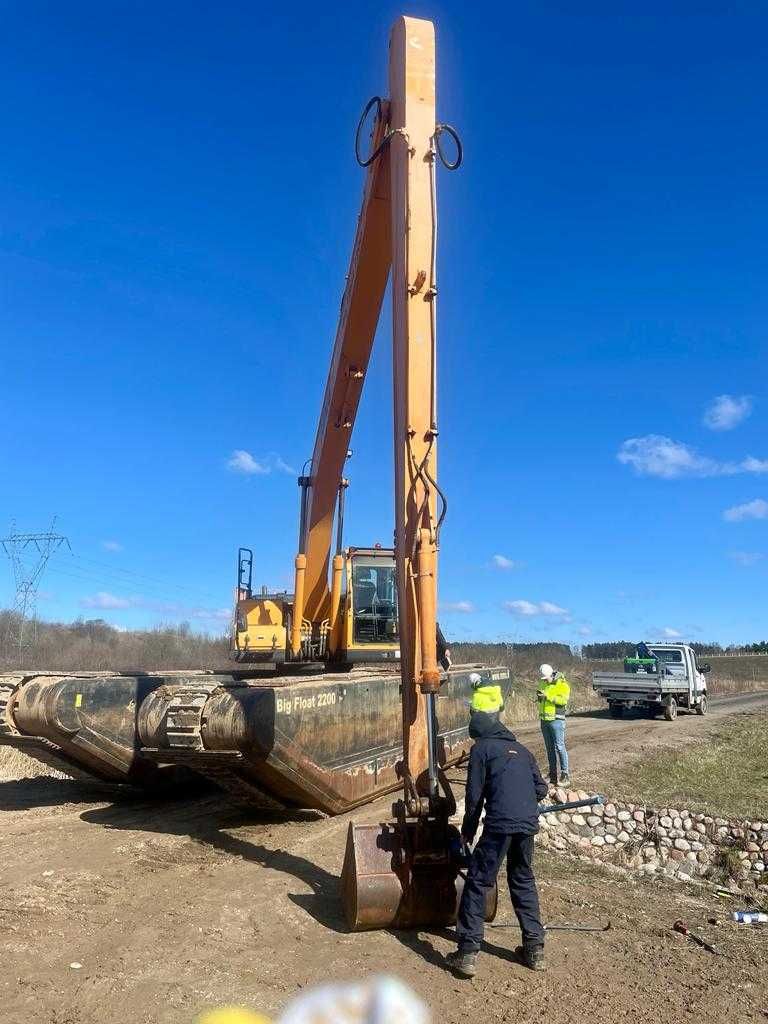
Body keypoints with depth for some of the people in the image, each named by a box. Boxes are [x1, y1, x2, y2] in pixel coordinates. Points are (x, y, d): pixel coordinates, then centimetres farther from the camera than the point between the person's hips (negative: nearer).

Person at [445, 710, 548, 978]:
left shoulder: (481, 748, 7)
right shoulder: (521, 749, 22)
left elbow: (474, 795, 2)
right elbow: (541, 789, 19)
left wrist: (467, 832, 12)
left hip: (500, 824, -6)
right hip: (529, 824, 6)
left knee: (477, 882, 2)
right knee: (523, 881, 21)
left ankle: (467, 953, 0)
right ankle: (534, 949, 24)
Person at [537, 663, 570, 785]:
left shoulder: (562, 684, -8)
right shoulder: (543, 683, 12)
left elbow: (563, 700, -21)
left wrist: (547, 696, -23)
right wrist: (539, 696, -1)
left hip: (556, 720, -7)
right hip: (544, 720, 7)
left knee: (559, 747, -8)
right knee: (549, 748, 10)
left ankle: (565, 774, -2)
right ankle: (552, 775, 17)